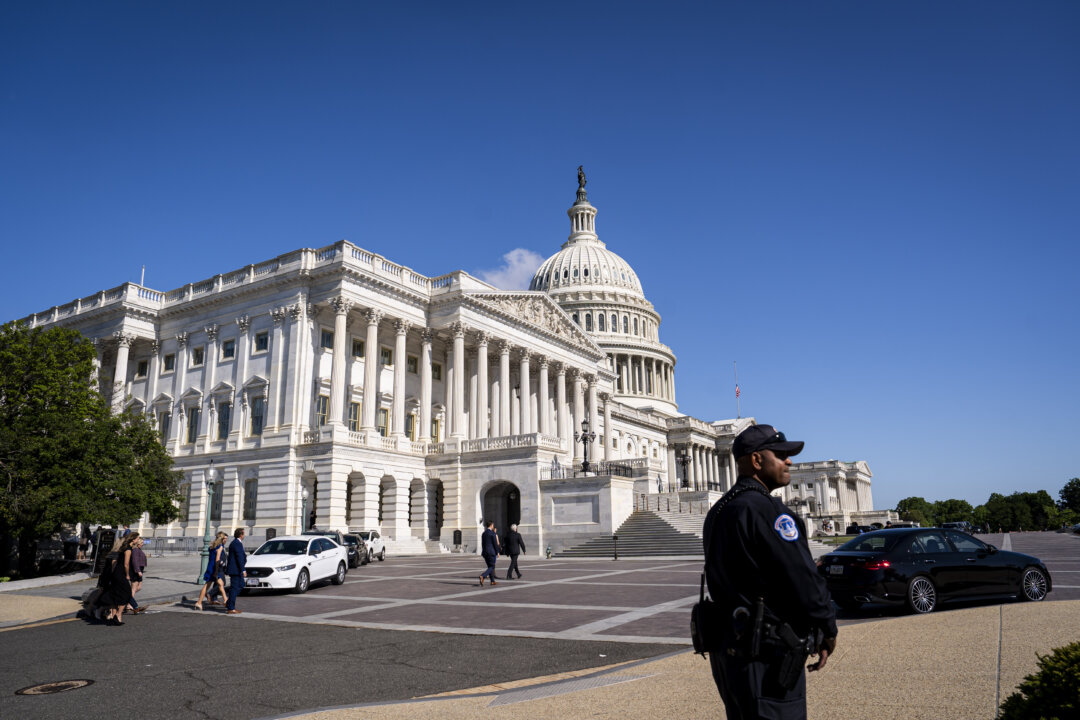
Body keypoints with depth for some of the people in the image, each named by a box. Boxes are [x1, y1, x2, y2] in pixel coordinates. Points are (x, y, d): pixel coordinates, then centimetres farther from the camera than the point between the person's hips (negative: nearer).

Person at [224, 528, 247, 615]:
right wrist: (243, 570, -22)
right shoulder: (237, 543, -17)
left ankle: (229, 605, 21)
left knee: (240, 585, 18)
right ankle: (230, 609, 0)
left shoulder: (235, 542, 15)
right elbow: (239, 558, -22)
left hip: (236, 570, 10)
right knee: (234, 588, -5)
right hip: (236, 569, -10)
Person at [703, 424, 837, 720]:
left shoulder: (719, 512, 13)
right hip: (766, 655, -10)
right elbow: (802, 577, -19)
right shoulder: (763, 509, -17)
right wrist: (827, 629, -1)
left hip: (728, 644, 10)